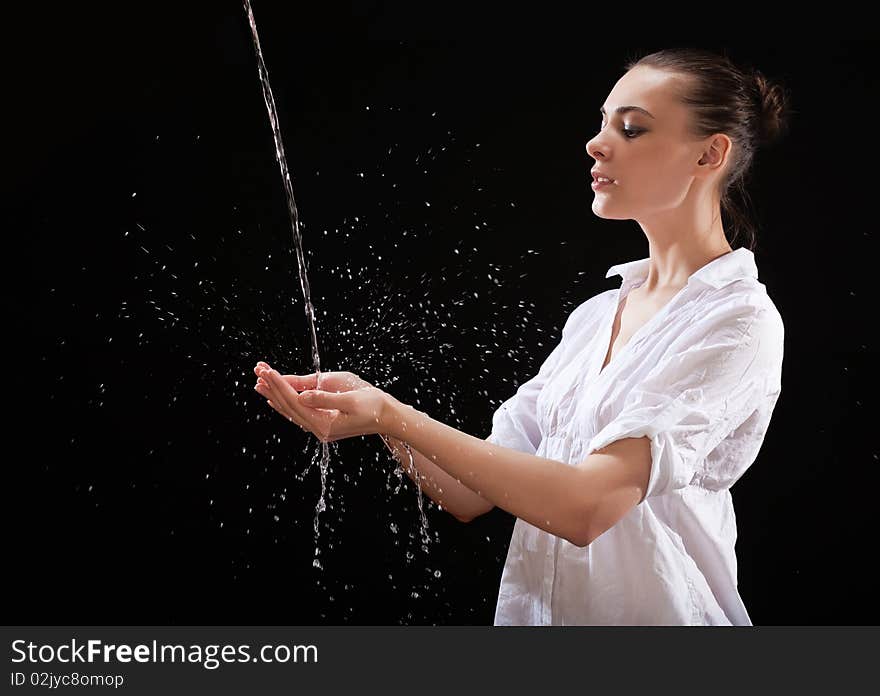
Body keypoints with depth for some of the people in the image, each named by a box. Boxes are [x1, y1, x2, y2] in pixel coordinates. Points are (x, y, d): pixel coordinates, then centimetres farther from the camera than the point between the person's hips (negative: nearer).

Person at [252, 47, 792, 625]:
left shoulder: (741, 321, -11)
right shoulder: (595, 314, 8)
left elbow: (586, 508, -22)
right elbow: (470, 495, 3)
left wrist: (394, 417, -22)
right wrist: (368, 405, -11)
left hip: (650, 612, -5)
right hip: (530, 609, 5)